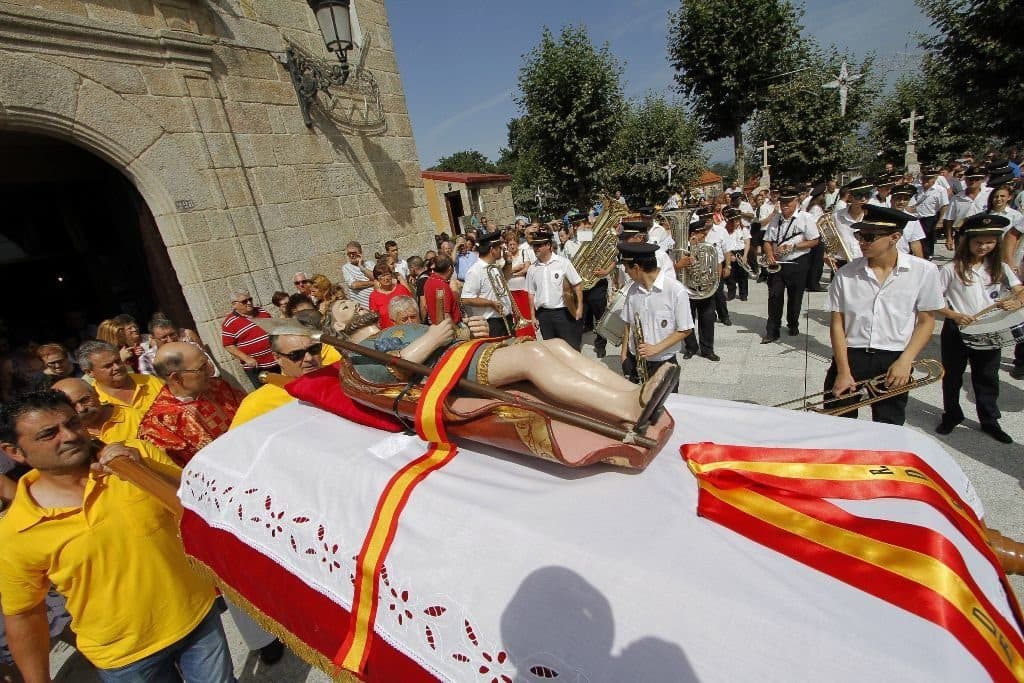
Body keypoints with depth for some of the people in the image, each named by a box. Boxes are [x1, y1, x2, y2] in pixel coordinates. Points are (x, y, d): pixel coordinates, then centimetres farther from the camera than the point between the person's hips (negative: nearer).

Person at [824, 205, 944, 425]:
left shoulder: (923, 271, -2)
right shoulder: (846, 273, -2)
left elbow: (926, 321, 3)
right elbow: (837, 323, -1)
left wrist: (905, 362, -10)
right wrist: (843, 371, -7)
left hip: (894, 362, 0)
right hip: (849, 357, 0)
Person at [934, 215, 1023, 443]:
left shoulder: (999, 268, 4)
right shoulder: (952, 269, -10)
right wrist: (954, 315, -25)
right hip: (957, 330, -3)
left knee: (987, 377, 15)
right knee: (952, 376, 11)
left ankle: (990, 421, 30)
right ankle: (951, 415, 30)